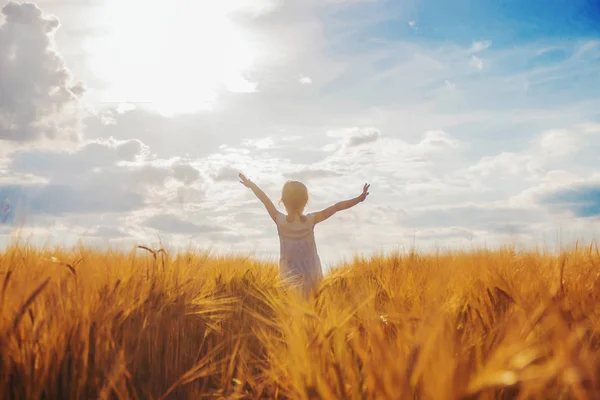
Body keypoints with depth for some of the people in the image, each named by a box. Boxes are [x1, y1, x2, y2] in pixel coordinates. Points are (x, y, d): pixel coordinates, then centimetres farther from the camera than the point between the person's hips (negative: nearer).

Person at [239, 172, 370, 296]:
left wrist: (250, 184, 9)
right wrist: (360, 198, -6)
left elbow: (265, 200, -3)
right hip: (312, 274, 1)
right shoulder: (311, 220, -16)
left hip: (289, 276, -1)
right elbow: (336, 207, -11)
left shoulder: (280, 221, -17)